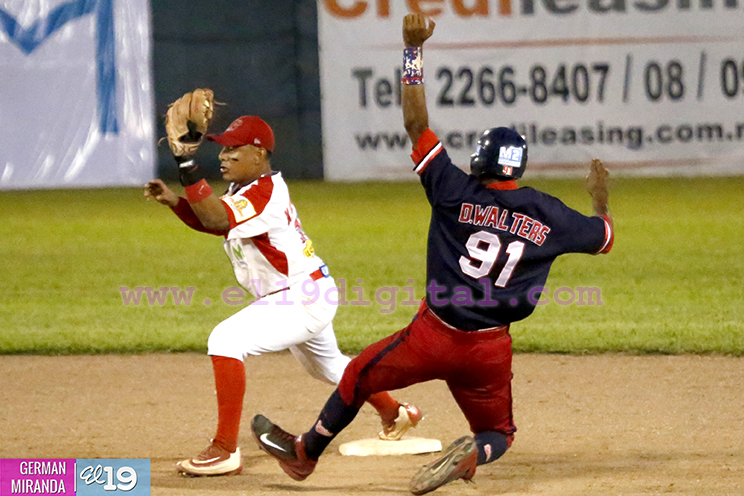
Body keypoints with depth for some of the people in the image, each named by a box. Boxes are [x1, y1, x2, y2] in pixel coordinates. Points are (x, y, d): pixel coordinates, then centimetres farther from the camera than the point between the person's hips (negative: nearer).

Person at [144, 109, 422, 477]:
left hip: (302, 301, -11)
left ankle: (226, 450, -27)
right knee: (327, 365, 33)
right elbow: (210, 221, 13)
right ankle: (394, 413, 57)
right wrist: (173, 200, -3)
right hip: (306, 297, 11)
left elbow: (215, 218, -36)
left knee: (226, 340, -25)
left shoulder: (265, 192, -23)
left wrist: (186, 163, -40)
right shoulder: (244, 191, 7)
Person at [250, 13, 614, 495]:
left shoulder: (458, 193, -8)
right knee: (499, 432, 19)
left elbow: (416, 124, -8)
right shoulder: (548, 215, -2)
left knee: (358, 378, 22)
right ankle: (473, 453, -18)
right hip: (491, 349, 2)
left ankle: (305, 453, 39)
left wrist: (414, 49, -7)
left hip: (432, 336, -2)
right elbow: (603, 236, 14)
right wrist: (601, 197, 34)